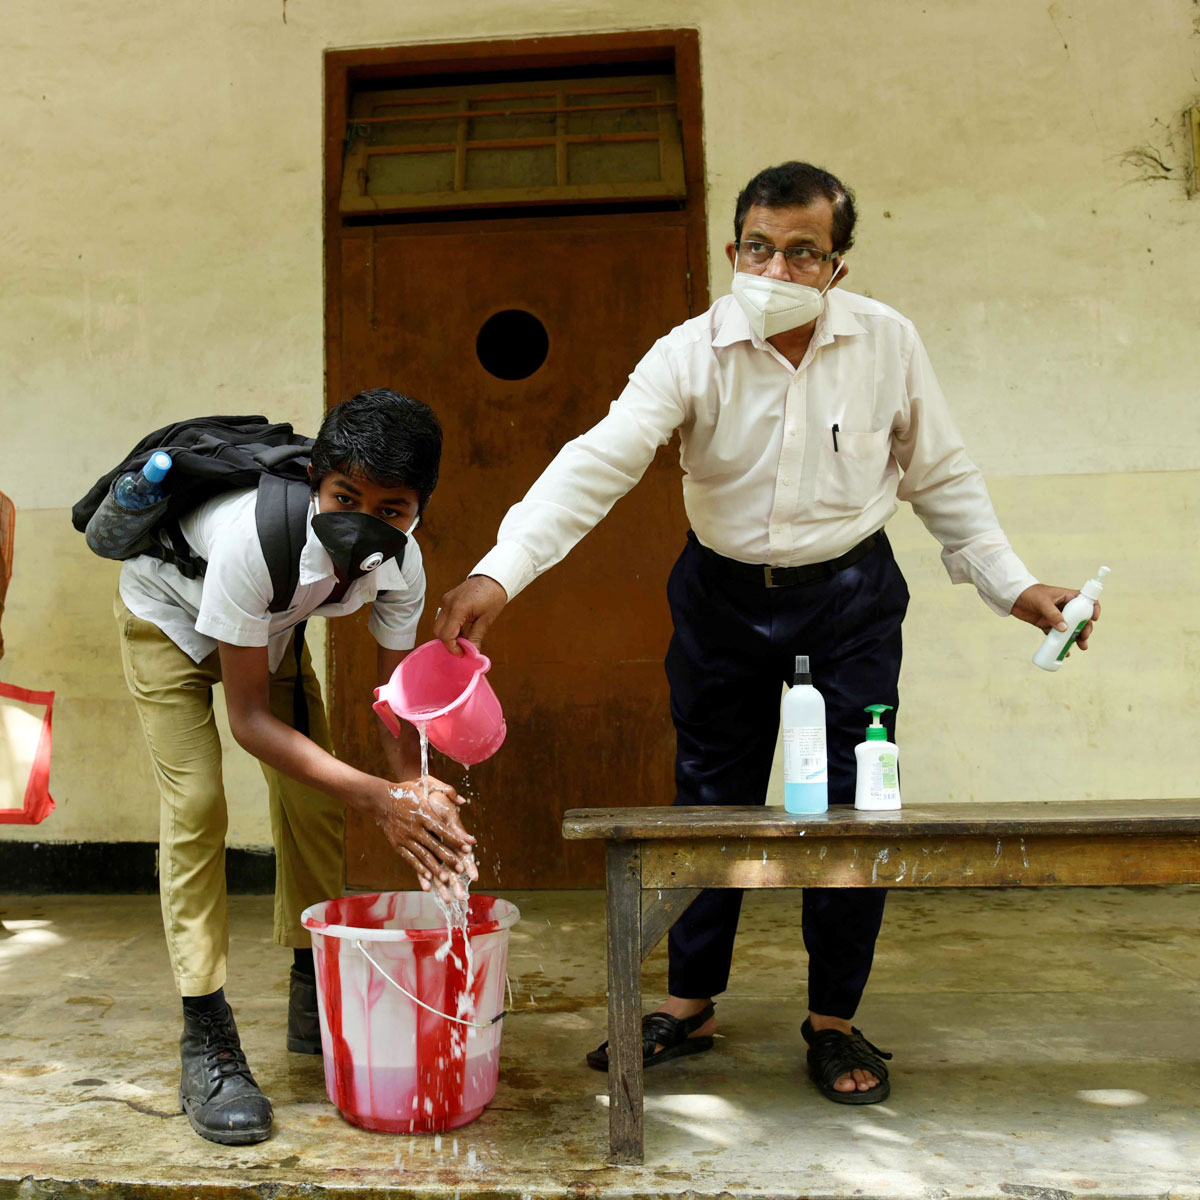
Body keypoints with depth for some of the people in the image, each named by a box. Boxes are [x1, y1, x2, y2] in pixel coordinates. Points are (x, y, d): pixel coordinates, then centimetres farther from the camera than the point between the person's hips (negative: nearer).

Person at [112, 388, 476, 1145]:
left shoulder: (402, 567, -28)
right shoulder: (253, 540, -44)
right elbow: (249, 716, -37)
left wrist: (419, 791, -38)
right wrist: (378, 798, -43)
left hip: (268, 627, 5)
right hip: (170, 615, -5)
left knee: (316, 802, -1)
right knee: (197, 806, -16)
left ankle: (314, 1001, 17)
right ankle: (207, 1041, -7)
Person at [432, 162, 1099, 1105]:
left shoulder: (888, 342, -10)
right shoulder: (693, 354, -15)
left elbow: (942, 477, 2)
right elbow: (598, 463, -27)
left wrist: (1013, 585, -1)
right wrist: (500, 573, -39)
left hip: (849, 596, 0)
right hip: (725, 595, 0)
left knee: (853, 807, 1)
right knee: (711, 803, 10)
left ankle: (834, 1022, 21)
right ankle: (689, 1005, 27)